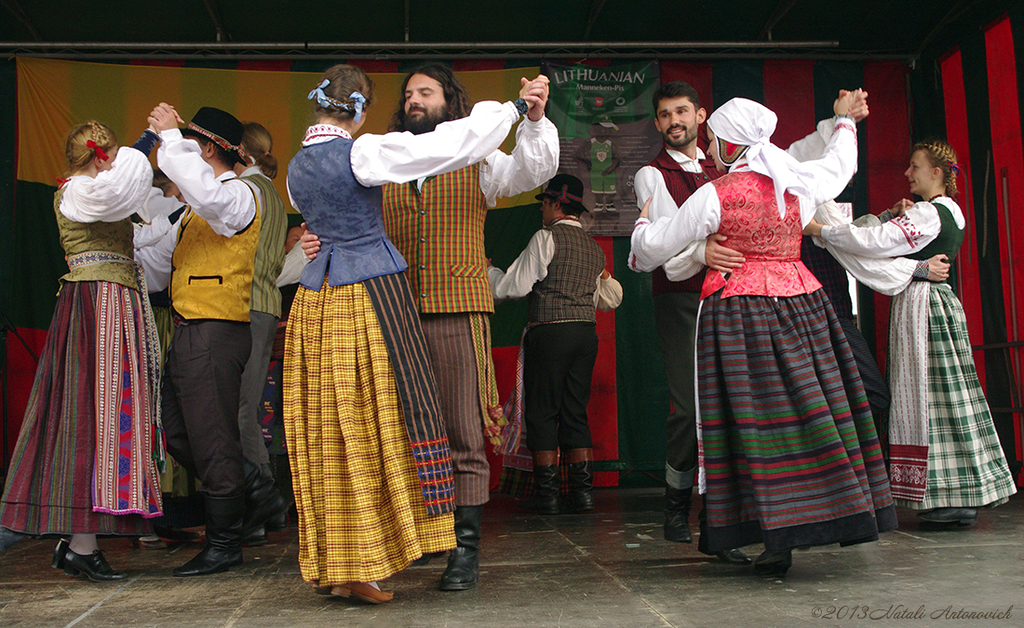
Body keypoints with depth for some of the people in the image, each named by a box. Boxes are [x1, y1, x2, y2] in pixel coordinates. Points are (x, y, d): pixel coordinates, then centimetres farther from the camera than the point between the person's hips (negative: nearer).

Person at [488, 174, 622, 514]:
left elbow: (515, 287, -6)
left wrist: (489, 269, 11)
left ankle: (547, 492, 2)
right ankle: (582, 491, 9)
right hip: (587, 333, 7)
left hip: (550, 332, -6)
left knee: (542, 411, 1)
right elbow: (610, 299, 24)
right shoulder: (595, 247, 17)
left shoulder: (547, 238, -5)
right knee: (575, 411, 10)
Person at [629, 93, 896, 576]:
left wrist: (642, 225, 22)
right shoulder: (801, 183, 7)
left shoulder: (716, 195, -8)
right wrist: (845, 120, 49)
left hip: (740, 309, -5)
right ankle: (835, 512, 15)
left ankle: (778, 540, -4)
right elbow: (839, 164, 31)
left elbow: (656, 246, -1)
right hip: (802, 302, 5)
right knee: (808, 409, 10)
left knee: (756, 418, -3)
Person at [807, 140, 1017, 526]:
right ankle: (964, 497, 16)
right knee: (944, 397, 11)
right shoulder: (950, 213, 17)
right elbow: (888, 235, 20)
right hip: (938, 301, 10)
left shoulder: (928, 213, -14)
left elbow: (876, 243, -24)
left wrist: (821, 230, -19)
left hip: (921, 303, -10)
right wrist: (895, 214, 0)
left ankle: (952, 499, -2)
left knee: (929, 398, -6)